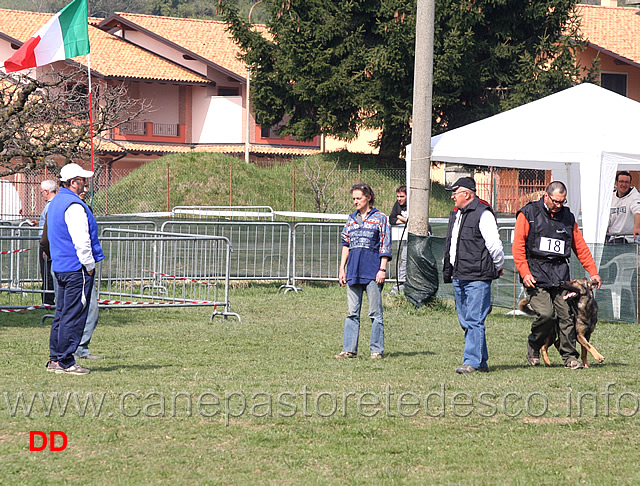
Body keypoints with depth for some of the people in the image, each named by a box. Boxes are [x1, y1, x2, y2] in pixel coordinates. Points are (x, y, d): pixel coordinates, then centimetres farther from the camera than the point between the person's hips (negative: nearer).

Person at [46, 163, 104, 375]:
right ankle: (65, 361, -6)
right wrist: (90, 265, -12)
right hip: (77, 268, -10)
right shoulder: (74, 205, -16)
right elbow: (81, 240, -22)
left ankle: (55, 359, 15)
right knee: (74, 315, -7)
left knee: (62, 313, 13)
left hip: (60, 267, 10)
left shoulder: (56, 203, 16)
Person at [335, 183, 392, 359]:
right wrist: (342, 268, 14)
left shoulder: (380, 219, 1)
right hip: (353, 272, 5)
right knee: (352, 313, 5)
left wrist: (382, 269, -9)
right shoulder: (351, 219, 15)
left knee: (375, 312, -2)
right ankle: (349, 349, 7)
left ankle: (377, 349, 3)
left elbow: (385, 246, -1)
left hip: (372, 272, -5)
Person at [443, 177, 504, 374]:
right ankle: (481, 361, 18)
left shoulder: (483, 214, -11)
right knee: (465, 321, 11)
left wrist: (498, 267, 0)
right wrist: (448, 272, 22)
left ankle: (472, 361, -11)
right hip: (459, 276, 9)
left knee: (474, 321, -10)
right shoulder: (455, 214, 16)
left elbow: (494, 245, -11)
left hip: (477, 277, -9)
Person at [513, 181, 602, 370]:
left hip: (560, 272, 4)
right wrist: (524, 273, -11)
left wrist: (593, 272, 11)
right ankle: (533, 345, 10)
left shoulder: (567, 217, 15)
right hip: (535, 274, -4)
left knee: (565, 315, -4)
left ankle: (569, 356, 6)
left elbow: (580, 246, 19)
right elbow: (518, 246, -1)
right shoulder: (528, 214, 1)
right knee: (546, 314, -16)